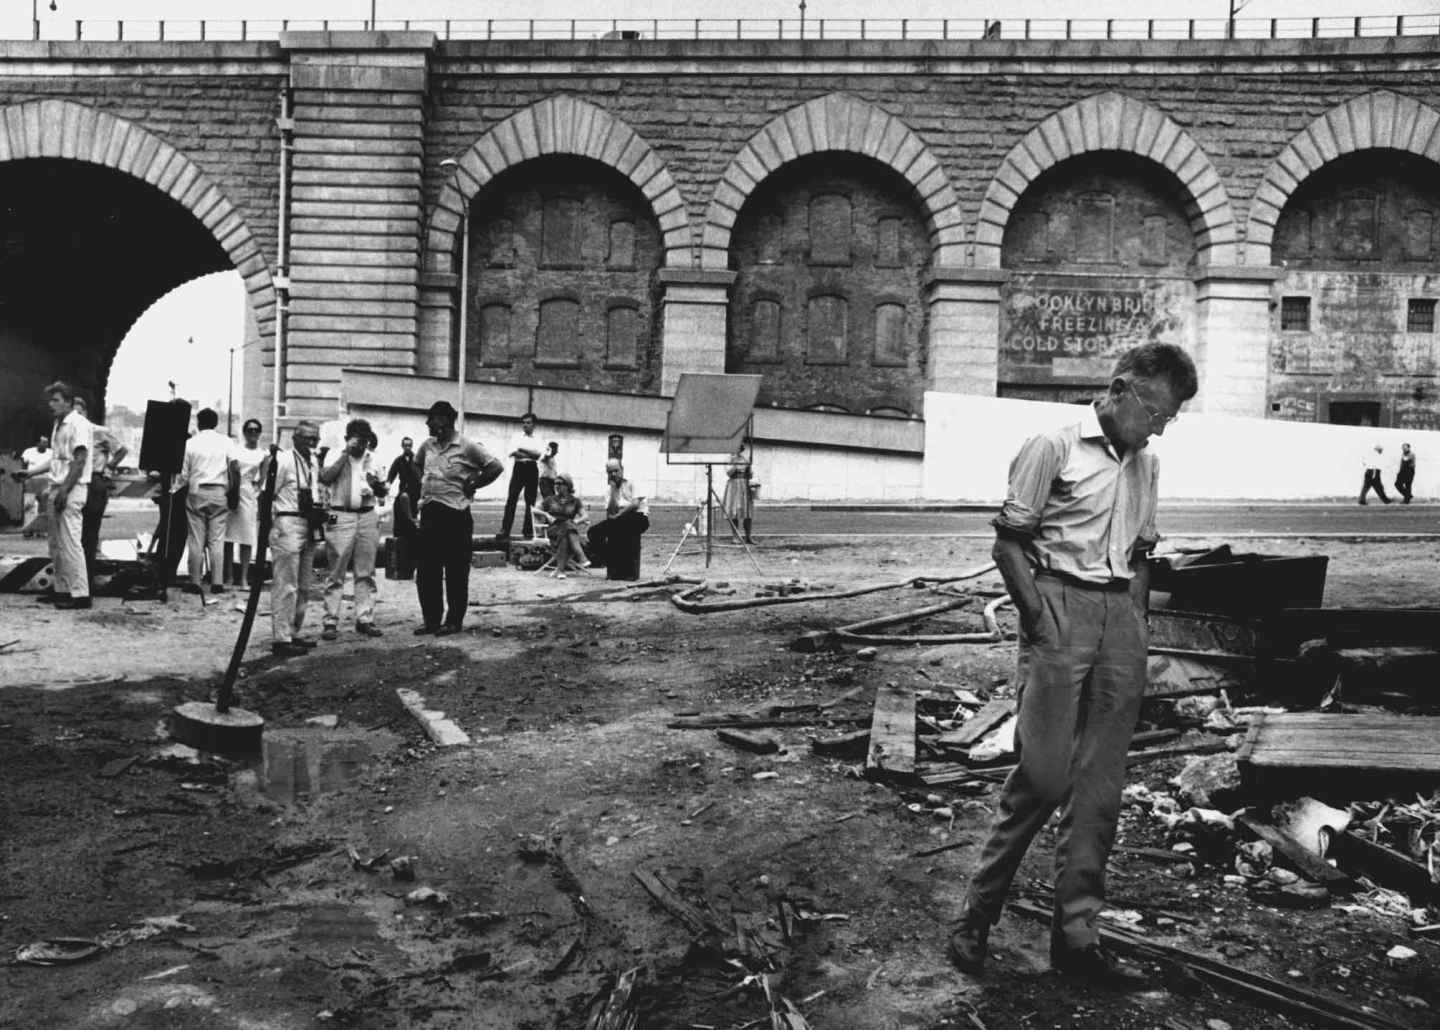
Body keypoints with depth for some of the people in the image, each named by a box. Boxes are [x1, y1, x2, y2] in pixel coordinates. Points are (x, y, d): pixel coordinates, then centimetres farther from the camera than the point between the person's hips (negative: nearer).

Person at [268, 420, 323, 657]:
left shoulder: (313, 463, 14)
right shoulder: (283, 460, -9)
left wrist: (317, 512, 8)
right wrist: (272, 525, -12)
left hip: (308, 529, 9)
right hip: (288, 526, -9)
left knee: (304, 586, 15)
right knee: (286, 586, -6)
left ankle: (293, 634, 25)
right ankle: (281, 639, -2)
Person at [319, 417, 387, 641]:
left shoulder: (373, 459, 13)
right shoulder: (336, 456, 2)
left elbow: (383, 492, 18)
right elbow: (325, 478, -16)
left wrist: (377, 485, -5)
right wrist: (346, 453, -14)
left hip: (368, 517, 4)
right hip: (341, 517, -4)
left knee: (366, 572, 6)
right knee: (336, 573, -2)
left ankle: (365, 618, 12)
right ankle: (331, 621, -1)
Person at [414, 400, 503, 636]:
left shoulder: (467, 447, -9)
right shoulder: (427, 446, 10)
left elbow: (496, 467, -11)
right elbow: (416, 464, 29)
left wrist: (472, 485, -8)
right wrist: (423, 483, 13)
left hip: (455, 514, -6)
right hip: (429, 512, 6)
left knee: (456, 572, 1)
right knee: (426, 571, 7)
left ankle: (454, 621, 10)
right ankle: (431, 619, 16)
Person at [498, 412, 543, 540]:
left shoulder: (537, 440, 12)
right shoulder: (516, 437, 8)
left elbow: (538, 455, -5)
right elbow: (513, 452, -7)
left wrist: (522, 450, -9)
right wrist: (530, 454, -11)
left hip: (532, 469, 2)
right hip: (519, 468, -1)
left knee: (531, 501, 2)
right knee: (511, 499, -6)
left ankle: (528, 531, 8)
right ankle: (505, 530, -8)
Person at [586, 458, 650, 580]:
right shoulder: (610, 489, 14)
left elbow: (635, 504, -14)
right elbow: (610, 514, 0)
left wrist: (617, 515, -14)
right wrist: (613, 489, -3)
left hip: (639, 518, -6)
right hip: (620, 522, 6)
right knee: (594, 532, -14)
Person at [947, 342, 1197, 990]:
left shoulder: (1146, 465, 16)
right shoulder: (1055, 447, -4)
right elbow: (1008, 543, -6)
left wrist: (1136, 626, 12)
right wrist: (1038, 620, -12)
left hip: (1122, 617, 7)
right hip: (1062, 603, -6)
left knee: (1100, 786, 6)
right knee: (1043, 774, -9)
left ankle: (1076, 936, 14)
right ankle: (977, 916, 7)